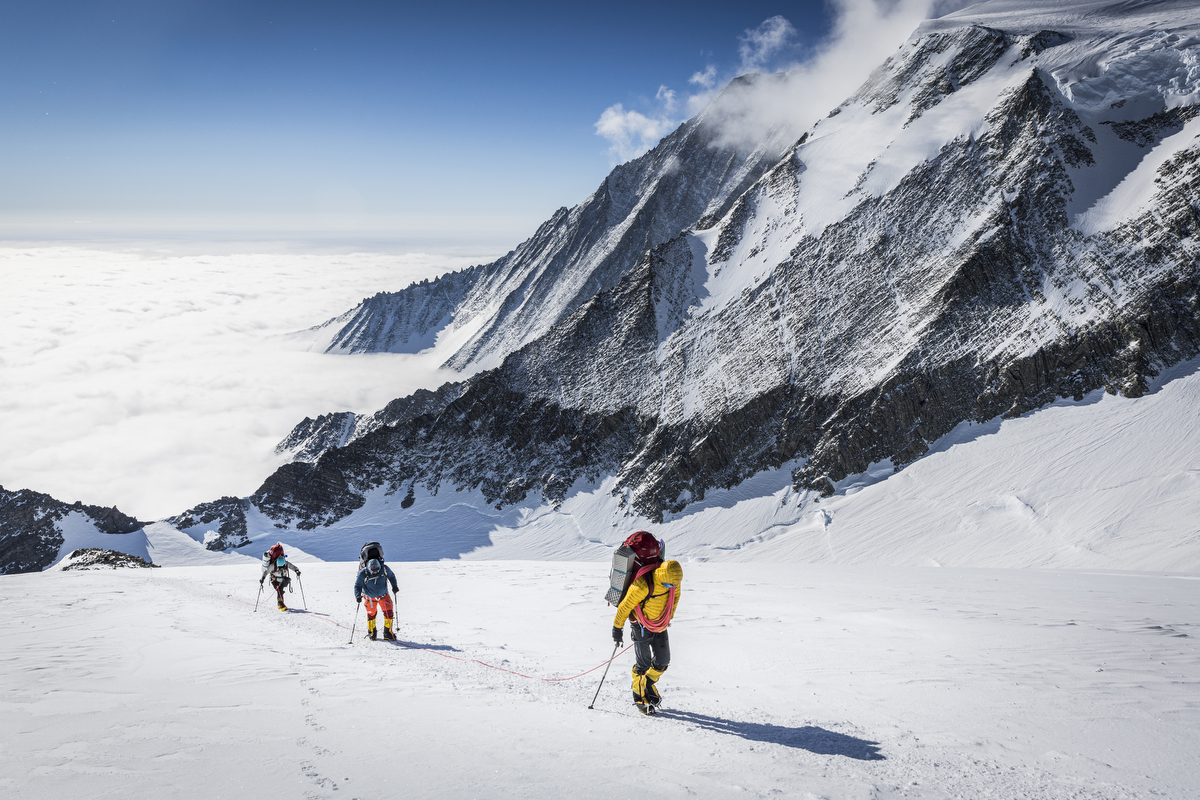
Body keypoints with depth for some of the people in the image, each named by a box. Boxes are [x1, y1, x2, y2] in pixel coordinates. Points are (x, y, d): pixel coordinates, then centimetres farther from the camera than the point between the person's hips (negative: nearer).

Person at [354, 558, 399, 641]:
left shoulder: (384, 569, -20)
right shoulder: (363, 574, -26)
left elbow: (391, 576, 1)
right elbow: (357, 586, -15)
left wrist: (394, 586, -9)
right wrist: (358, 595, -30)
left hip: (383, 595, 2)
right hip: (370, 597, -2)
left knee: (389, 611, -6)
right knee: (371, 614, 7)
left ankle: (388, 633, 7)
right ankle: (371, 632, 32)